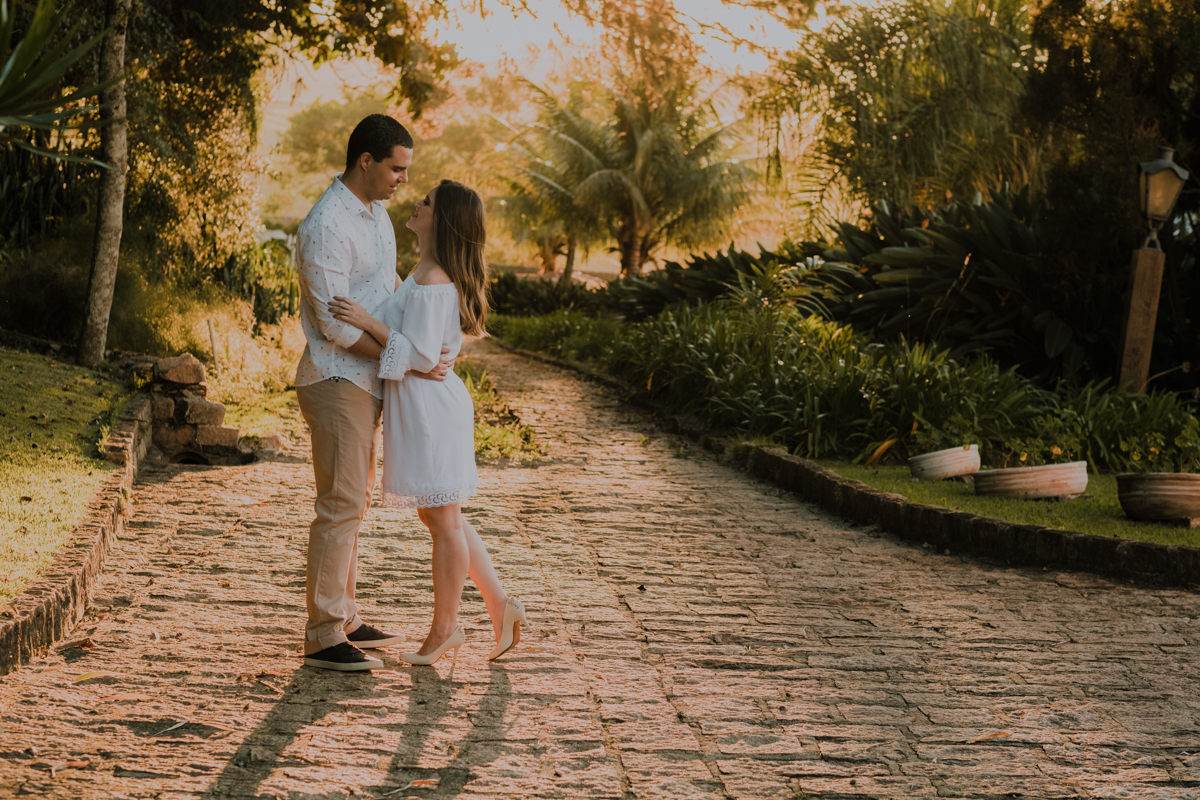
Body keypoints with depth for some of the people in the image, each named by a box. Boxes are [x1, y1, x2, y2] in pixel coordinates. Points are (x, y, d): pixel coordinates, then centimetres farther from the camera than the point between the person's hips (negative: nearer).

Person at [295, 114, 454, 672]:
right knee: (341, 503, -9)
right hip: (336, 381, -10)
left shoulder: (375, 213, 11)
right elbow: (335, 325, -22)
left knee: (354, 499, 14)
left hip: (365, 380, 10)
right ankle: (323, 637, -5)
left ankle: (344, 620, 23)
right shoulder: (326, 227, -20)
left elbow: (390, 285, 25)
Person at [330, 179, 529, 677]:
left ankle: (445, 627, 16)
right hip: (422, 405, 10)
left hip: (429, 406, -10)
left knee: (443, 521, 3)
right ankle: (500, 605, 23)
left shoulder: (432, 282, -20)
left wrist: (369, 323, -23)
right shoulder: (436, 273, 11)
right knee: (442, 518, 18)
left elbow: (421, 355, -22)